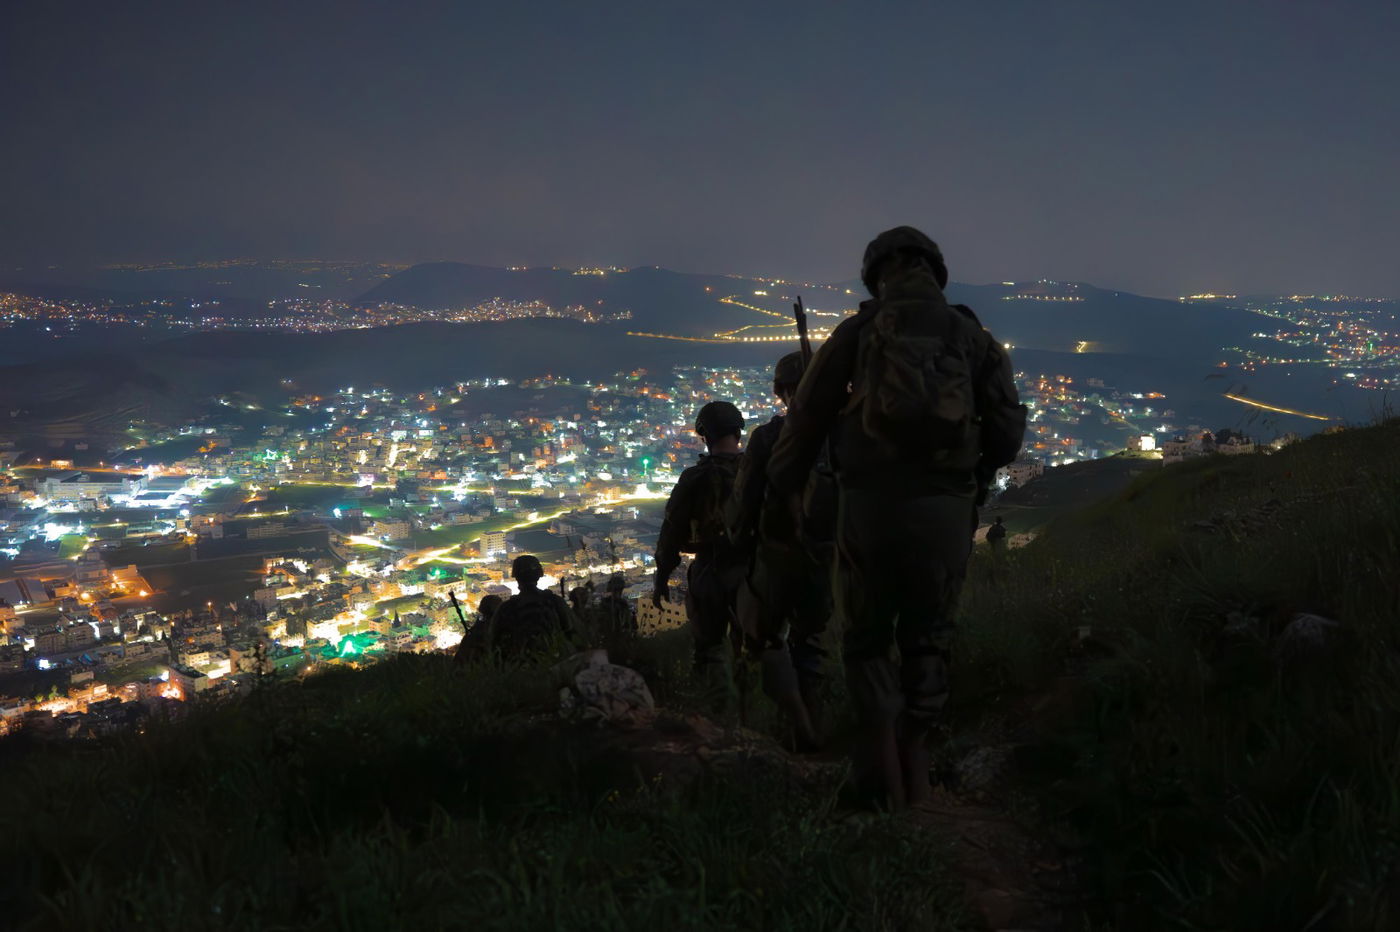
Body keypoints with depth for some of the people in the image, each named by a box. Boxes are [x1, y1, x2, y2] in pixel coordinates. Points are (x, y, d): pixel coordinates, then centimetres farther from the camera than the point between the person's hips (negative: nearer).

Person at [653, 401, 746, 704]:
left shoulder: (695, 478, -8)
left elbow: (672, 532, -5)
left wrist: (661, 578, 5)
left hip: (710, 574, -2)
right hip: (754, 572, 2)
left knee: (710, 643, 9)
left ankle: (723, 703, -8)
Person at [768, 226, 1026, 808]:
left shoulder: (858, 331, 6)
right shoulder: (971, 336, 9)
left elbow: (808, 416, 7)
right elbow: (1008, 429, 5)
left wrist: (785, 485, 21)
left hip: (869, 502, -1)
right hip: (945, 509, 1)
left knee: (868, 639, 13)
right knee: (927, 640, 18)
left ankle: (884, 776, 4)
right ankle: (916, 769, 20)